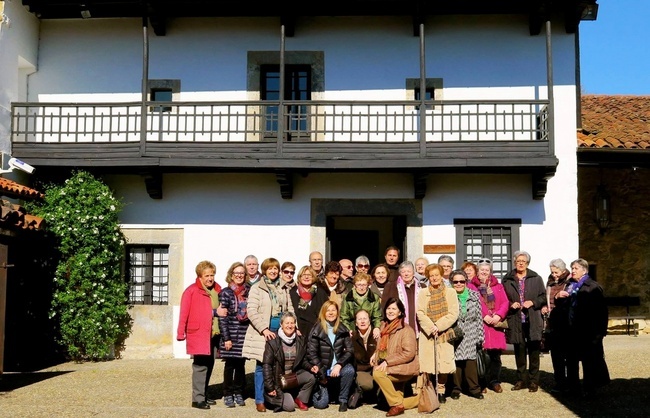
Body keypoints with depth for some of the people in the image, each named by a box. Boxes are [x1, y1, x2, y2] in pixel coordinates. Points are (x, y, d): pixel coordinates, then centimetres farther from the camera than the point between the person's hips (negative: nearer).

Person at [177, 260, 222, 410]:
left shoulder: (217, 290, 11)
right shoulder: (191, 291, -7)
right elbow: (184, 313, -10)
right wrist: (181, 333, -13)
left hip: (214, 334, 7)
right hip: (198, 334, -7)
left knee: (209, 365, 13)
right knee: (200, 366, -8)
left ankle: (203, 395, 25)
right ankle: (197, 399, -2)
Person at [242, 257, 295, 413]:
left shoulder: (283, 289, 13)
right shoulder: (257, 288, -3)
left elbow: (290, 309, 16)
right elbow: (251, 312, -9)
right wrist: (264, 329, -15)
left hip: (280, 331, 4)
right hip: (263, 333, -4)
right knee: (262, 366, 0)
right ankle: (260, 401, 7)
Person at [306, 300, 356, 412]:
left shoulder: (343, 329, 3)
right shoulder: (316, 330, -3)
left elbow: (349, 350, -4)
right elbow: (312, 352, -7)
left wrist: (339, 365, -20)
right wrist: (319, 369, -19)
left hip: (339, 366, 2)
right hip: (323, 369, -1)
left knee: (349, 370, -34)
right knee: (321, 404, -14)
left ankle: (343, 400, -12)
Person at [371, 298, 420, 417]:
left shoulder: (406, 330, -13)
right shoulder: (385, 326, 10)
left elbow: (409, 353, -20)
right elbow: (382, 347, 24)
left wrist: (387, 362, -23)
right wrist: (375, 354, 2)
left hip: (405, 368, -8)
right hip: (392, 369, 8)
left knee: (378, 373, -28)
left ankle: (397, 404, -16)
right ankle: (419, 398, 23)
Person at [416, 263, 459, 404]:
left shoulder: (450, 292, 7)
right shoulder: (423, 293, 10)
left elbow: (454, 313, -2)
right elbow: (420, 313, -1)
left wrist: (438, 326, -11)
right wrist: (431, 327, -15)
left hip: (445, 333, 0)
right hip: (427, 334, 0)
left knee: (444, 365, -6)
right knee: (427, 365, -7)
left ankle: (441, 391, 10)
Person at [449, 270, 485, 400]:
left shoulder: (474, 295, 9)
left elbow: (479, 317, 10)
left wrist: (480, 336, 7)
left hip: (470, 335, 2)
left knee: (471, 360, -2)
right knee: (456, 360, -1)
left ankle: (474, 388, 8)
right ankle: (456, 388, 10)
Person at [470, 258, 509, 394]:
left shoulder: (498, 286, 17)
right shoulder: (472, 286, 4)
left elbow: (505, 303, 8)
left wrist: (498, 315, -8)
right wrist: (484, 316, -14)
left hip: (495, 325, 3)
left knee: (496, 355, 3)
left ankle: (495, 381, 15)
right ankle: (481, 383, 6)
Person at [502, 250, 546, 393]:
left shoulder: (536, 279, 6)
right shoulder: (507, 280, 7)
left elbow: (544, 297, 6)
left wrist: (533, 302, -10)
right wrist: (511, 305, -7)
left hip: (533, 321, -1)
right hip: (515, 321, 1)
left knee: (533, 351, 1)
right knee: (519, 351, 7)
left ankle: (533, 381, 9)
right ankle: (521, 379, 17)